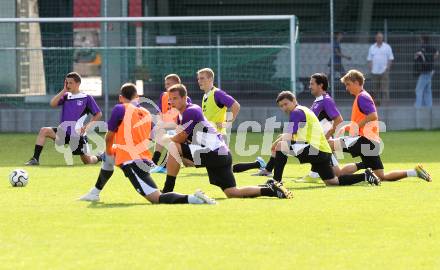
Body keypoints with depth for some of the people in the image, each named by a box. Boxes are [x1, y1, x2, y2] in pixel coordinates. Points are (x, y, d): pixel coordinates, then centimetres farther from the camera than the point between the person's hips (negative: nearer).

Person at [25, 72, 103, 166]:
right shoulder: (66, 96, 9)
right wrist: (64, 90, -7)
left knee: (87, 161, 3)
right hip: (63, 132, 3)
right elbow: (52, 104, -7)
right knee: (44, 130, -21)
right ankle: (35, 159, -21)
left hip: (78, 134, -3)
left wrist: (87, 126, -12)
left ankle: (100, 157, 39)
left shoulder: (86, 98, -3)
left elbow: (98, 114, 0)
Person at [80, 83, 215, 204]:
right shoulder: (146, 113, 13)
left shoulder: (120, 109, -5)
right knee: (109, 158, 35)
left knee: (157, 198, -15)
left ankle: (193, 199, -33)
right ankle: (95, 193, 40)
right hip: (145, 159, 8)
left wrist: (108, 150, 24)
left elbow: (109, 136, 1)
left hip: (131, 162, -8)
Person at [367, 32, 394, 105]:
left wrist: (388, 67, -8)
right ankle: (376, 101, 11)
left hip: (384, 71, -3)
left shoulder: (387, 47, 5)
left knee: (385, 88, -10)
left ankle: (385, 101, -12)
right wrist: (370, 68, -1)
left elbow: (390, 58, 4)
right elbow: (369, 59, 12)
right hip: (374, 71, 3)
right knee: (375, 88, 5)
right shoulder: (372, 47, 12)